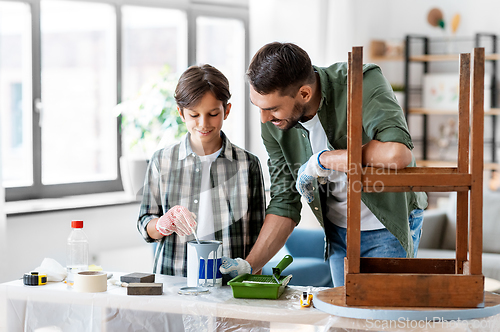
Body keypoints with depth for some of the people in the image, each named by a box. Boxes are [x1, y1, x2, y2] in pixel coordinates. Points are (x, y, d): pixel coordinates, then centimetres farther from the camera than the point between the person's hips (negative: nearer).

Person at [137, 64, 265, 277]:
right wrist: (164, 224, -11)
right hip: (172, 281, 1)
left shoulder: (248, 165, 7)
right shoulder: (161, 161, 8)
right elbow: (144, 226, 10)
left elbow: (256, 237, 9)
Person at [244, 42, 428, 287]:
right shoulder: (272, 124, -12)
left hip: (388, 229, -5)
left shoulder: (362, 83, -29)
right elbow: (284, 202, -3)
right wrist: (250, 265, -12)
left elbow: (397, 154, -46)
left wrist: (322, 159, -33)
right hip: (337, 229, 5)